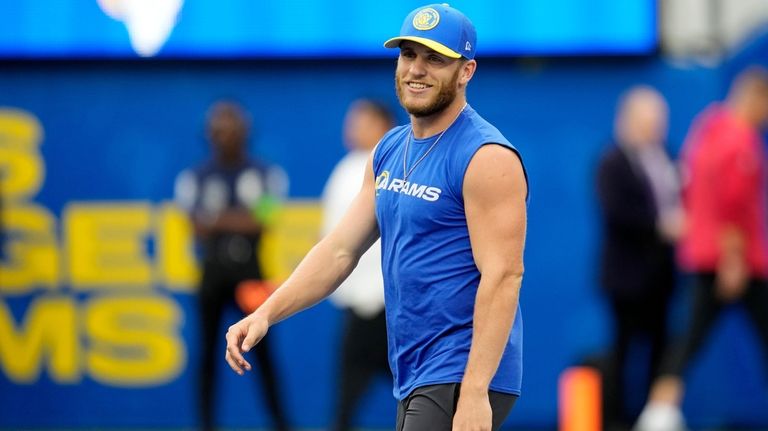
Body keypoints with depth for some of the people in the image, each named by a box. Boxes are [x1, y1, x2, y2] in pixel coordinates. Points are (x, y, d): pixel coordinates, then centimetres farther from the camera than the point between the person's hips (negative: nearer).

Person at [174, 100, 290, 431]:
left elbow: (269, 222, -9)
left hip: (251, 270, 0)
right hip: (213, 271, 0)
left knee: (262, 351, -2)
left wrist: (218, 218, -15)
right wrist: (243, 220, -15)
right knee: (209, 351, 2)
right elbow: (199, 227, -10)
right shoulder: (194, 179, 4)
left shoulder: (266, 175, 5)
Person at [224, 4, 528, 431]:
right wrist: (266, 313, 1)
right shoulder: (389, 152, 13)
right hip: (414, 379, 9)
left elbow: (502, 277, -19)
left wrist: (474, 392, -26)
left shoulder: (487, 158, -13)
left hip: (460, 380, -9)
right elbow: (340, 248, 14)